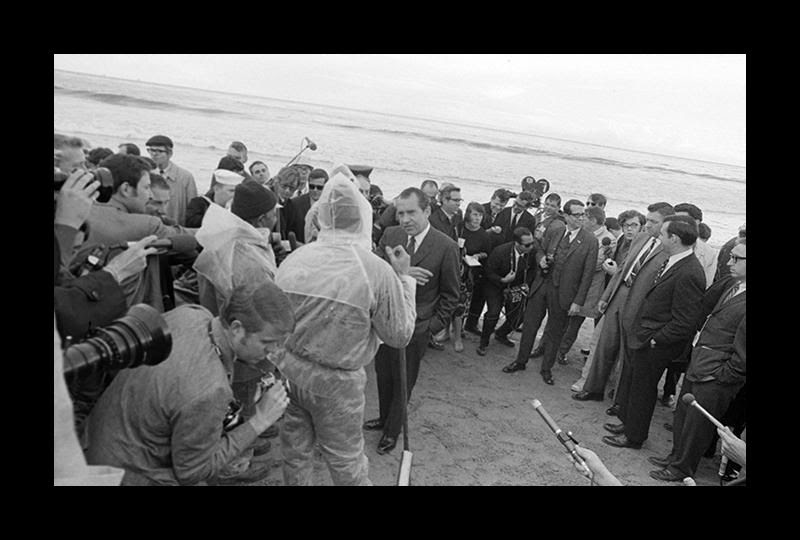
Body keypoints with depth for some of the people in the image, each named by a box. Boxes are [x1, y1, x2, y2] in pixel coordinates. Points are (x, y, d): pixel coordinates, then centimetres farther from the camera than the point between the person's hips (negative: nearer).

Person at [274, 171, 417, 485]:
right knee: (346, 460, 17)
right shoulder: (378, 270, -19)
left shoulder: (293, 260, -10)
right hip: (335, 381, -3)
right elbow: (400, 335, -8)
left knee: (296, 451, 24)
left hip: (288, 369, 4)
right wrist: (403, 277, -1)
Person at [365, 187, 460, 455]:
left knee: (403, 381, 14)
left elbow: (450, 294, -5)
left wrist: (435, 326, -9)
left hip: (416, 327, -4)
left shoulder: (446, 247, -13)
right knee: (383, 375, 19)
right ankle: (385, 418, 44)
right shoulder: (390, 235, -2)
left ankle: (392, 431, 34)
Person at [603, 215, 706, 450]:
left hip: (654, 345, -8)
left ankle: (633, 436, 32)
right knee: (631, 381, 23)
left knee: (642, 389, 11)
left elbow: (683, 324, -24)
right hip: (643, 338, 8)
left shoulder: (689, 274, -27)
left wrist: (654, 340, -17)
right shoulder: (671, 262, 1)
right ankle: (628, 422, 44)